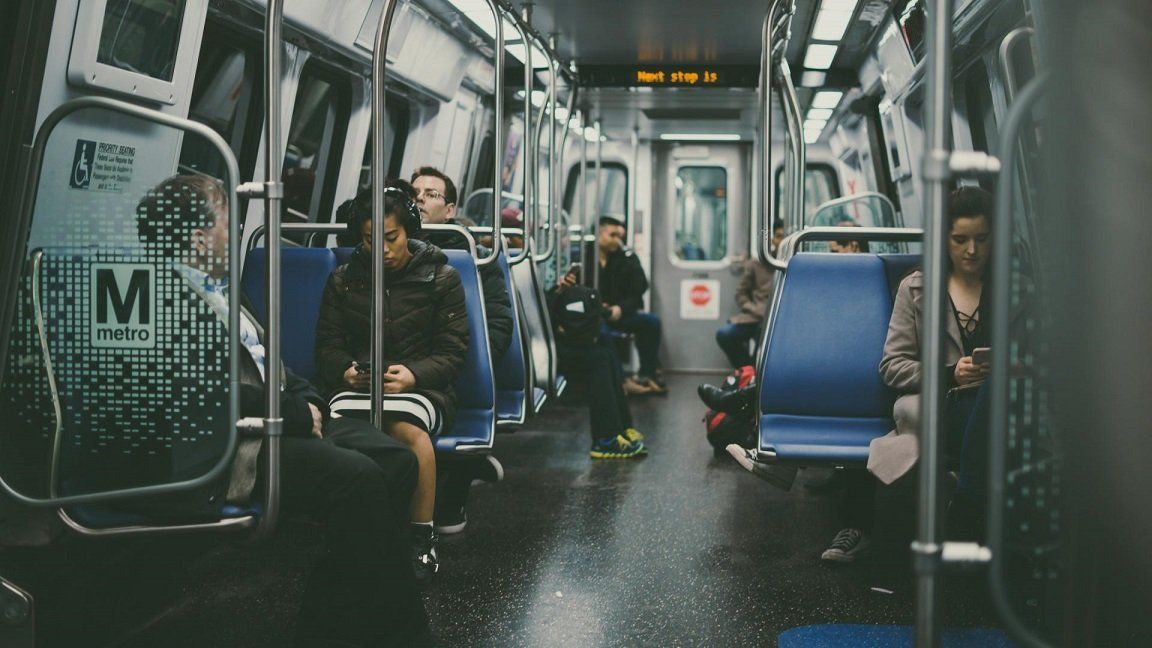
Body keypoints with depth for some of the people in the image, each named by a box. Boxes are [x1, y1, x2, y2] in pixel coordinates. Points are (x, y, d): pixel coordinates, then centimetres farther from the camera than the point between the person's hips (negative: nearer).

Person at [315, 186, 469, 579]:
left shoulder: (442, 279, 9)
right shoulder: (343, 280, 17)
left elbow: (452, 353, 3)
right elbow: (327, 347, 13)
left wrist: (412, 375, -16)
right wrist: (347, 372, -10)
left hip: (422, 388, -2)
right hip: (355, 387, 2)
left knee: (409, 429, -39)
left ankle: (423, 538, -25)